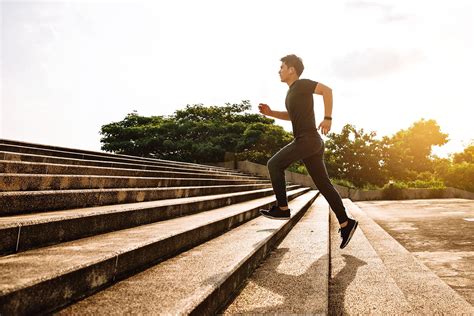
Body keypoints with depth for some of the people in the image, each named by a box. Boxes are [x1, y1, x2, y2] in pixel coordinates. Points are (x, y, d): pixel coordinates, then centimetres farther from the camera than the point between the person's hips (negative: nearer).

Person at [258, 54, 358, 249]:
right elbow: (292, 116, 35)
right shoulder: (292, 91, 23)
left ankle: (282, 209, -2)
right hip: (309, 142, 9)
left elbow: (327, 90, -15)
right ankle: (345, 223, 7)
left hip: (308, 139, -9)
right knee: (323, 184, 6)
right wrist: (270, 113, 23)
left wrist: (327, 118, -19)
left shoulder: (302, 84, -3)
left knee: (274, 164, -8)